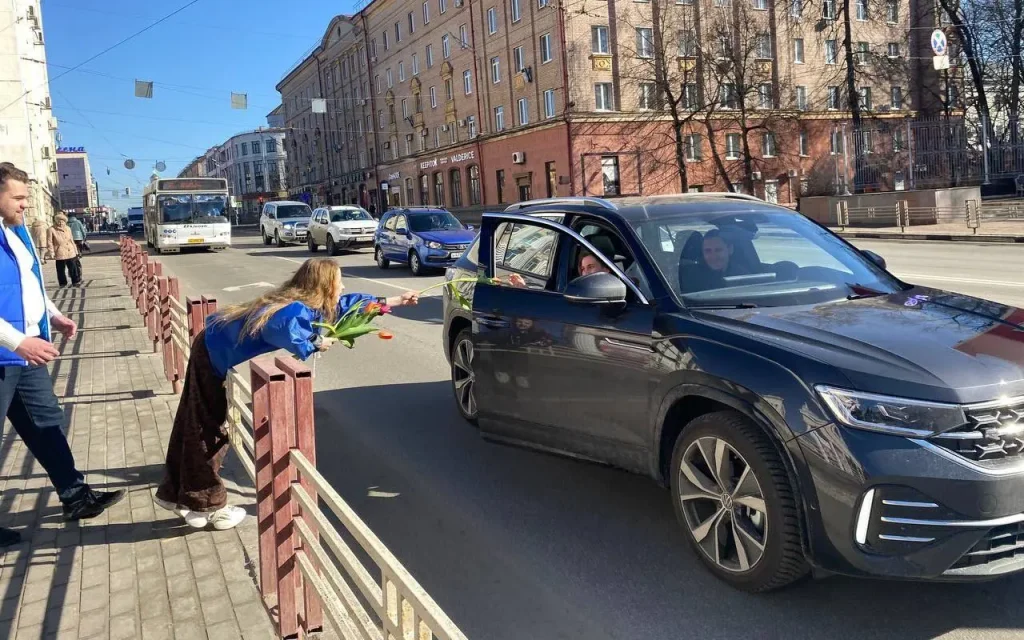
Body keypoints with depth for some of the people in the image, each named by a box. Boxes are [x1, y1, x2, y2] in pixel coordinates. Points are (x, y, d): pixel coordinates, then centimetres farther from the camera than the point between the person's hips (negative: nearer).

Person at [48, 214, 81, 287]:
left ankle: (76, 281, 15)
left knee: (73, 268, 5)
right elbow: (50, 242, -3)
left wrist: (75, 250, 13)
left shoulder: (68, 228, 8)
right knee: (61, 269, 5)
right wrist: (52, 253, -8)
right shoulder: (52, 230, -4)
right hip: (60, 253, -3)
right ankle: (62, 283, 17)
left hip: (71, 253, 3)